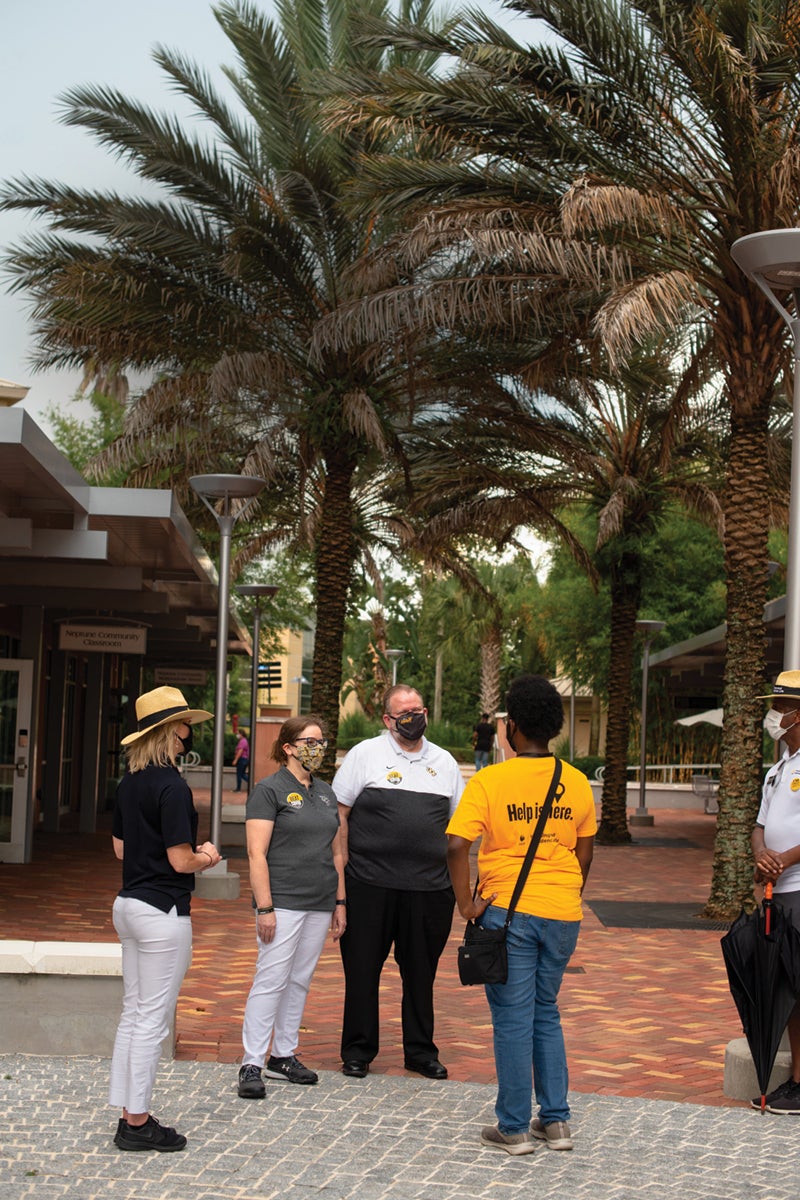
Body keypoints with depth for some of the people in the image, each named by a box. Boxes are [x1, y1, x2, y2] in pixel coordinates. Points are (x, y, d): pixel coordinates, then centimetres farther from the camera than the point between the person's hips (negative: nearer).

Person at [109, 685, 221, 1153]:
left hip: (129, 903, 9)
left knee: (134, 1013, 14)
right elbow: (180, 861, -20)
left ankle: (130, 1114, 21)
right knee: (152, 1021, 0)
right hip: (162, 910, -9)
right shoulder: (171, 786, -19)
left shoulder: (131, 782, 8)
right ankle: (138, 1124, 7)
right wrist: (207, 857, 1)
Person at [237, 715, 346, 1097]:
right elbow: (257, 854, -11)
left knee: (300, 981, 11)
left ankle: (283, 1056, 21)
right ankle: (251, 1065, -3)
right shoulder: (269, 790, -6)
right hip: (283, 903, -7)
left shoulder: (325, 792, 15)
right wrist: (264, 907, -17)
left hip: (319, 906, 7)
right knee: (271, 980, -8)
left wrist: (340, 902, 15)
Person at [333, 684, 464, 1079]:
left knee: (421, 972, 12)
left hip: (430, 887, 3)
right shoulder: (365, 754, 1)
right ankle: (357, 1051, 18)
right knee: (362, 969, 5)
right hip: (371, 885, -3)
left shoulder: (444, 761, 12)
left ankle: (420, 1051, 25)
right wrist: (343, 867, -4)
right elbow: (338, 814, 1)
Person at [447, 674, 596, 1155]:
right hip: (563, 915, 4)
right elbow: (584, 854, 11)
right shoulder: (577, 783, 4)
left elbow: (457, 844, -19)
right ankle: (556, 1120, 18)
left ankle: (515, 1128, 11)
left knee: (514, 1017, 4)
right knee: (546, 1012, 18)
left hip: (509, 912, -4)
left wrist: (467, 904, -10)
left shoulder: (490, 781, -10)